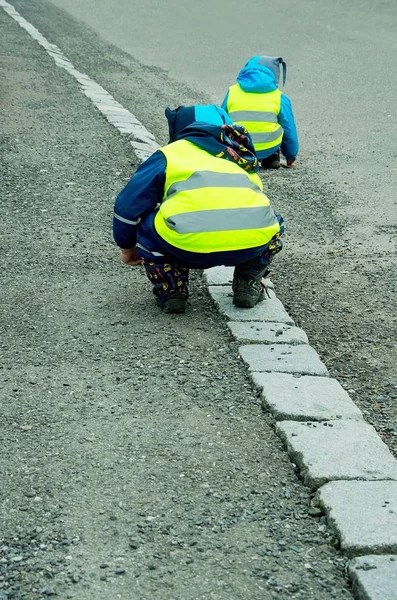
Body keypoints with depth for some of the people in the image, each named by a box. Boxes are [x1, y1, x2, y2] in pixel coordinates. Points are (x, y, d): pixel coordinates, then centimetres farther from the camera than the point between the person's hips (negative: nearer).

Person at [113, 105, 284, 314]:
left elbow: (128, 204, 23)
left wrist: (127, 247, 40)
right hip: (252, 244, 3)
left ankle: (171, 292, 17)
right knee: (273, 225, 36)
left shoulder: (170, 154, 23)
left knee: (146, 226, 27)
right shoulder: (243, 159, 35)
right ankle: (247, 284, 24)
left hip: (189, 245, -3)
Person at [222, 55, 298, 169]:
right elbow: (289, 129, 13)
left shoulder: (232, 92, 8)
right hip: (268, 150, -1)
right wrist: (291, 157, 28)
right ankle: (271, 158, 19)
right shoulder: (280, 98, 5)